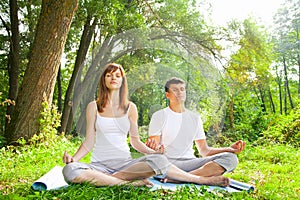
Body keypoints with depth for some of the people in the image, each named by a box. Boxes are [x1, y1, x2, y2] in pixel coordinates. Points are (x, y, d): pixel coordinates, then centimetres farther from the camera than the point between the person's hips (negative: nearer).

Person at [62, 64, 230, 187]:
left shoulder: (130, 107, 7)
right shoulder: (94, 107, 3)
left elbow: (135, 141, 10)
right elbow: (89, 142, 2)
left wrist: (153, 151, -8)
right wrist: (74, 157, -16)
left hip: (125, 163, -2)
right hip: (100, 164, 2)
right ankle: (130, 183, -25)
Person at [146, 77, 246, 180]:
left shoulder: (195, 117, 20)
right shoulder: (159, 116, 7)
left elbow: (204, 150, 18)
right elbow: (153, 148, 0)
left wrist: (229, 149, 3)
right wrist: (152, 146, -26)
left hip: (190, 162, 5)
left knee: (231, 158, -20)